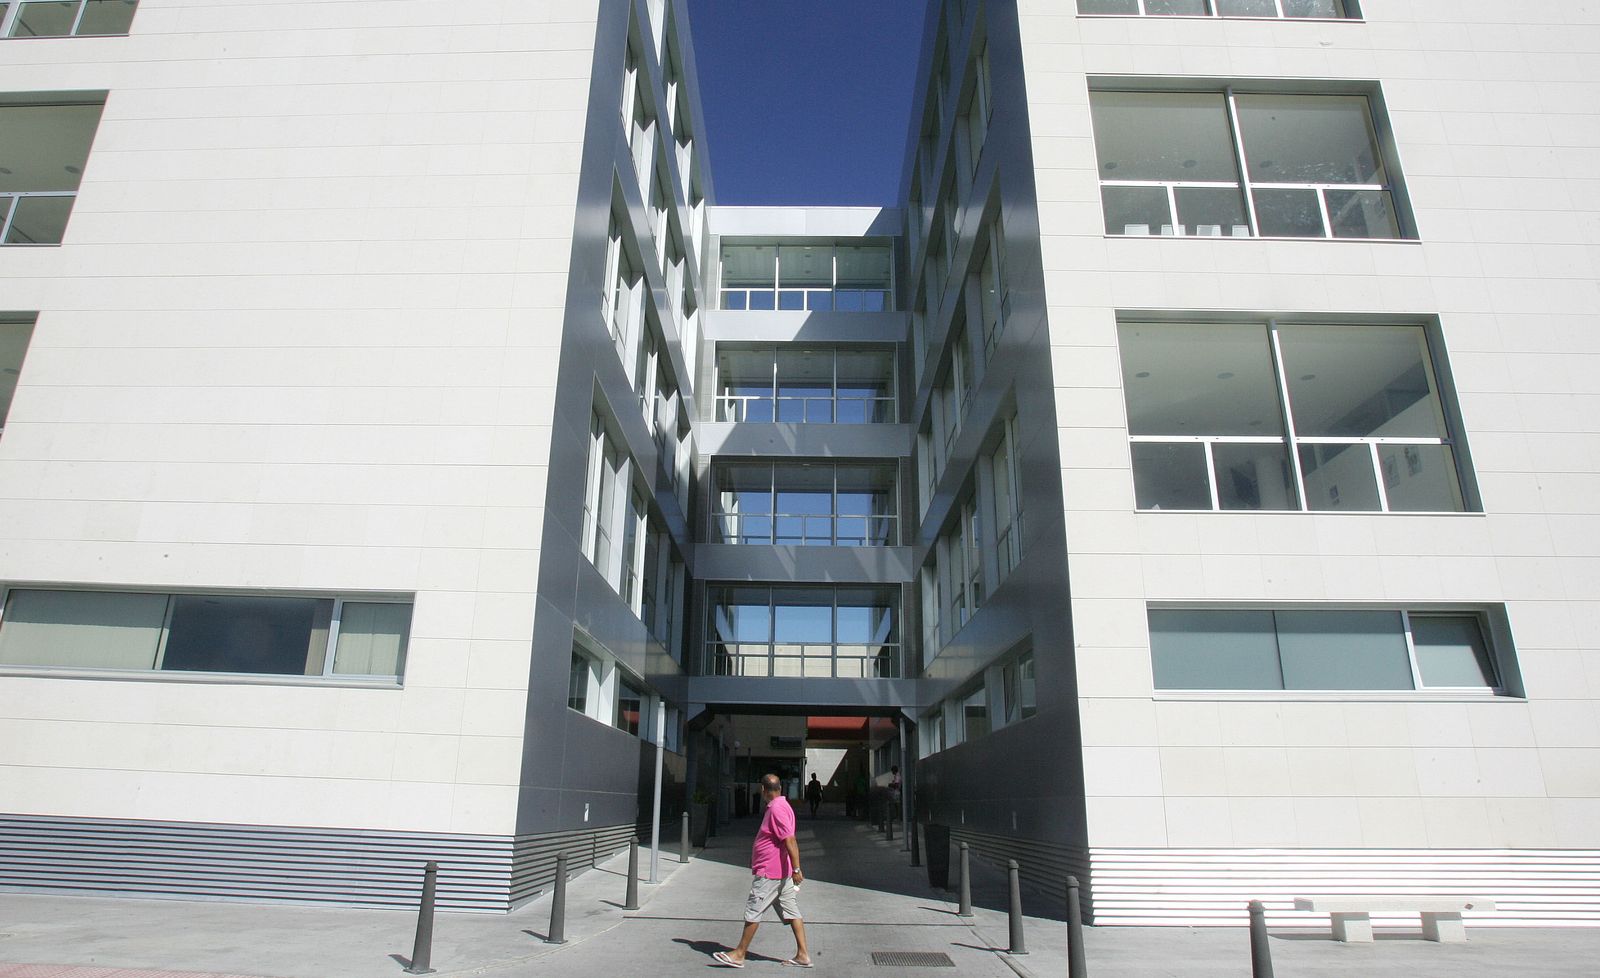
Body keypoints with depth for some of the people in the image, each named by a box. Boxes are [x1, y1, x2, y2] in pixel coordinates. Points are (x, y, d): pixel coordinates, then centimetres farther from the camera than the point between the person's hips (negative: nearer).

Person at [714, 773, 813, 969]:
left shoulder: (777, 809, -19)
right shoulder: (781, 806, 12)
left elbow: (790, 840, -26)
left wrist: (796, 869, -27)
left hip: (769, 873, -10)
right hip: (782, 872, 10)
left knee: (752, 911, 0)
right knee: (791, 912, 9)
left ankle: (739, 954, 9)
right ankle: (803, 955, 10)